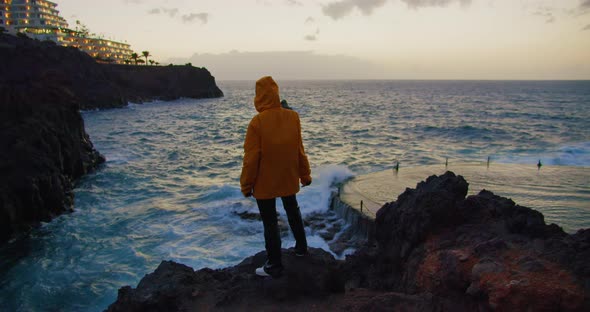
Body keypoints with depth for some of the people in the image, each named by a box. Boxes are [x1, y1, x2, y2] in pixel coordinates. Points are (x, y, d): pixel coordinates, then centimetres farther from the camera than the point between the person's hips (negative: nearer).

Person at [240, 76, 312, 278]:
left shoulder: (257, 122, -20)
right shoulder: (293, 117, -7)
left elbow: (251, 157, -16)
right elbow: (299, 150, 1)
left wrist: (246, 184, -5)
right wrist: (305, 174, 12)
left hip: (265, 182, -5)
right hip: (289, 179, 5)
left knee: (270, 222, 8)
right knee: (293, 211, 27)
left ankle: (274, 265, 18)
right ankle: (301, 248, 42)